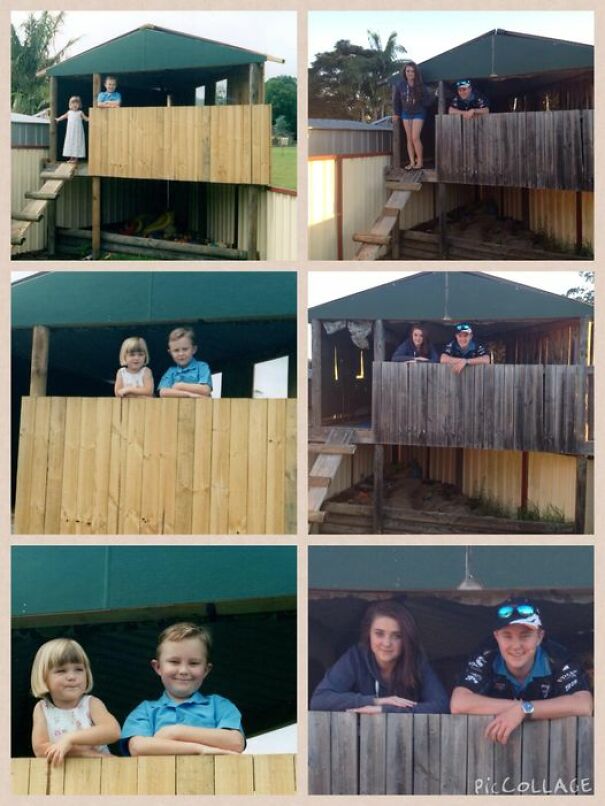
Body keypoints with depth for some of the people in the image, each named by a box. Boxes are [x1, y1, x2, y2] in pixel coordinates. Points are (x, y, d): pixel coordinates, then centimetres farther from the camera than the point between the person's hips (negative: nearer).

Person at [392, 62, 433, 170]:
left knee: (415, 137, -13)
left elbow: (428, 100, -7)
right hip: (406, 113, 3)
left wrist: (419, 102, -18)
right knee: (409, 138, 3)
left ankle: (419, 161, -2)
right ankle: (412, 162, 7)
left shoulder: (420, 85, -13)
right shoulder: (400, 85, -8)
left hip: (418, 113, -3)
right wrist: (396, 114, 4)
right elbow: (396, 100, 3)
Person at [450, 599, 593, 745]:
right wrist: (519, 706, -26)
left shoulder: (557, 660, -16)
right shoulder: (485, 658, -15)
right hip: (493, 744, 0)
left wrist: (524, 709, -33)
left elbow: (584, 706, -29)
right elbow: (458, 704, -26)